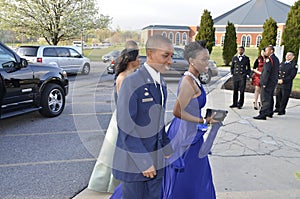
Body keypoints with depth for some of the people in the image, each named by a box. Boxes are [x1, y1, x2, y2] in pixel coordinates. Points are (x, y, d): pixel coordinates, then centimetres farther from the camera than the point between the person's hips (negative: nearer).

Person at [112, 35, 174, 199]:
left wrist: (167, 148, 14)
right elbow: (126, 127, -19)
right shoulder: (132, 82, -17)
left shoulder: (161, 83, 7)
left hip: (155, 160, 7)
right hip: (134, 161, -7)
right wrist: (144, 162, -17)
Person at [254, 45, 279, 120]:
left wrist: (264, 83, -21)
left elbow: (267, 71, -21)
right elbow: (276, 71, 16)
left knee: (265, 98, -9)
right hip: (274, 81, 10)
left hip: (268, 81, -10)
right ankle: (269, 113, 28)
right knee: (270, 97, 18)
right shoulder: (276, 59, 14)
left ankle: (263, 114, -9)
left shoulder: (269, 59, -15)